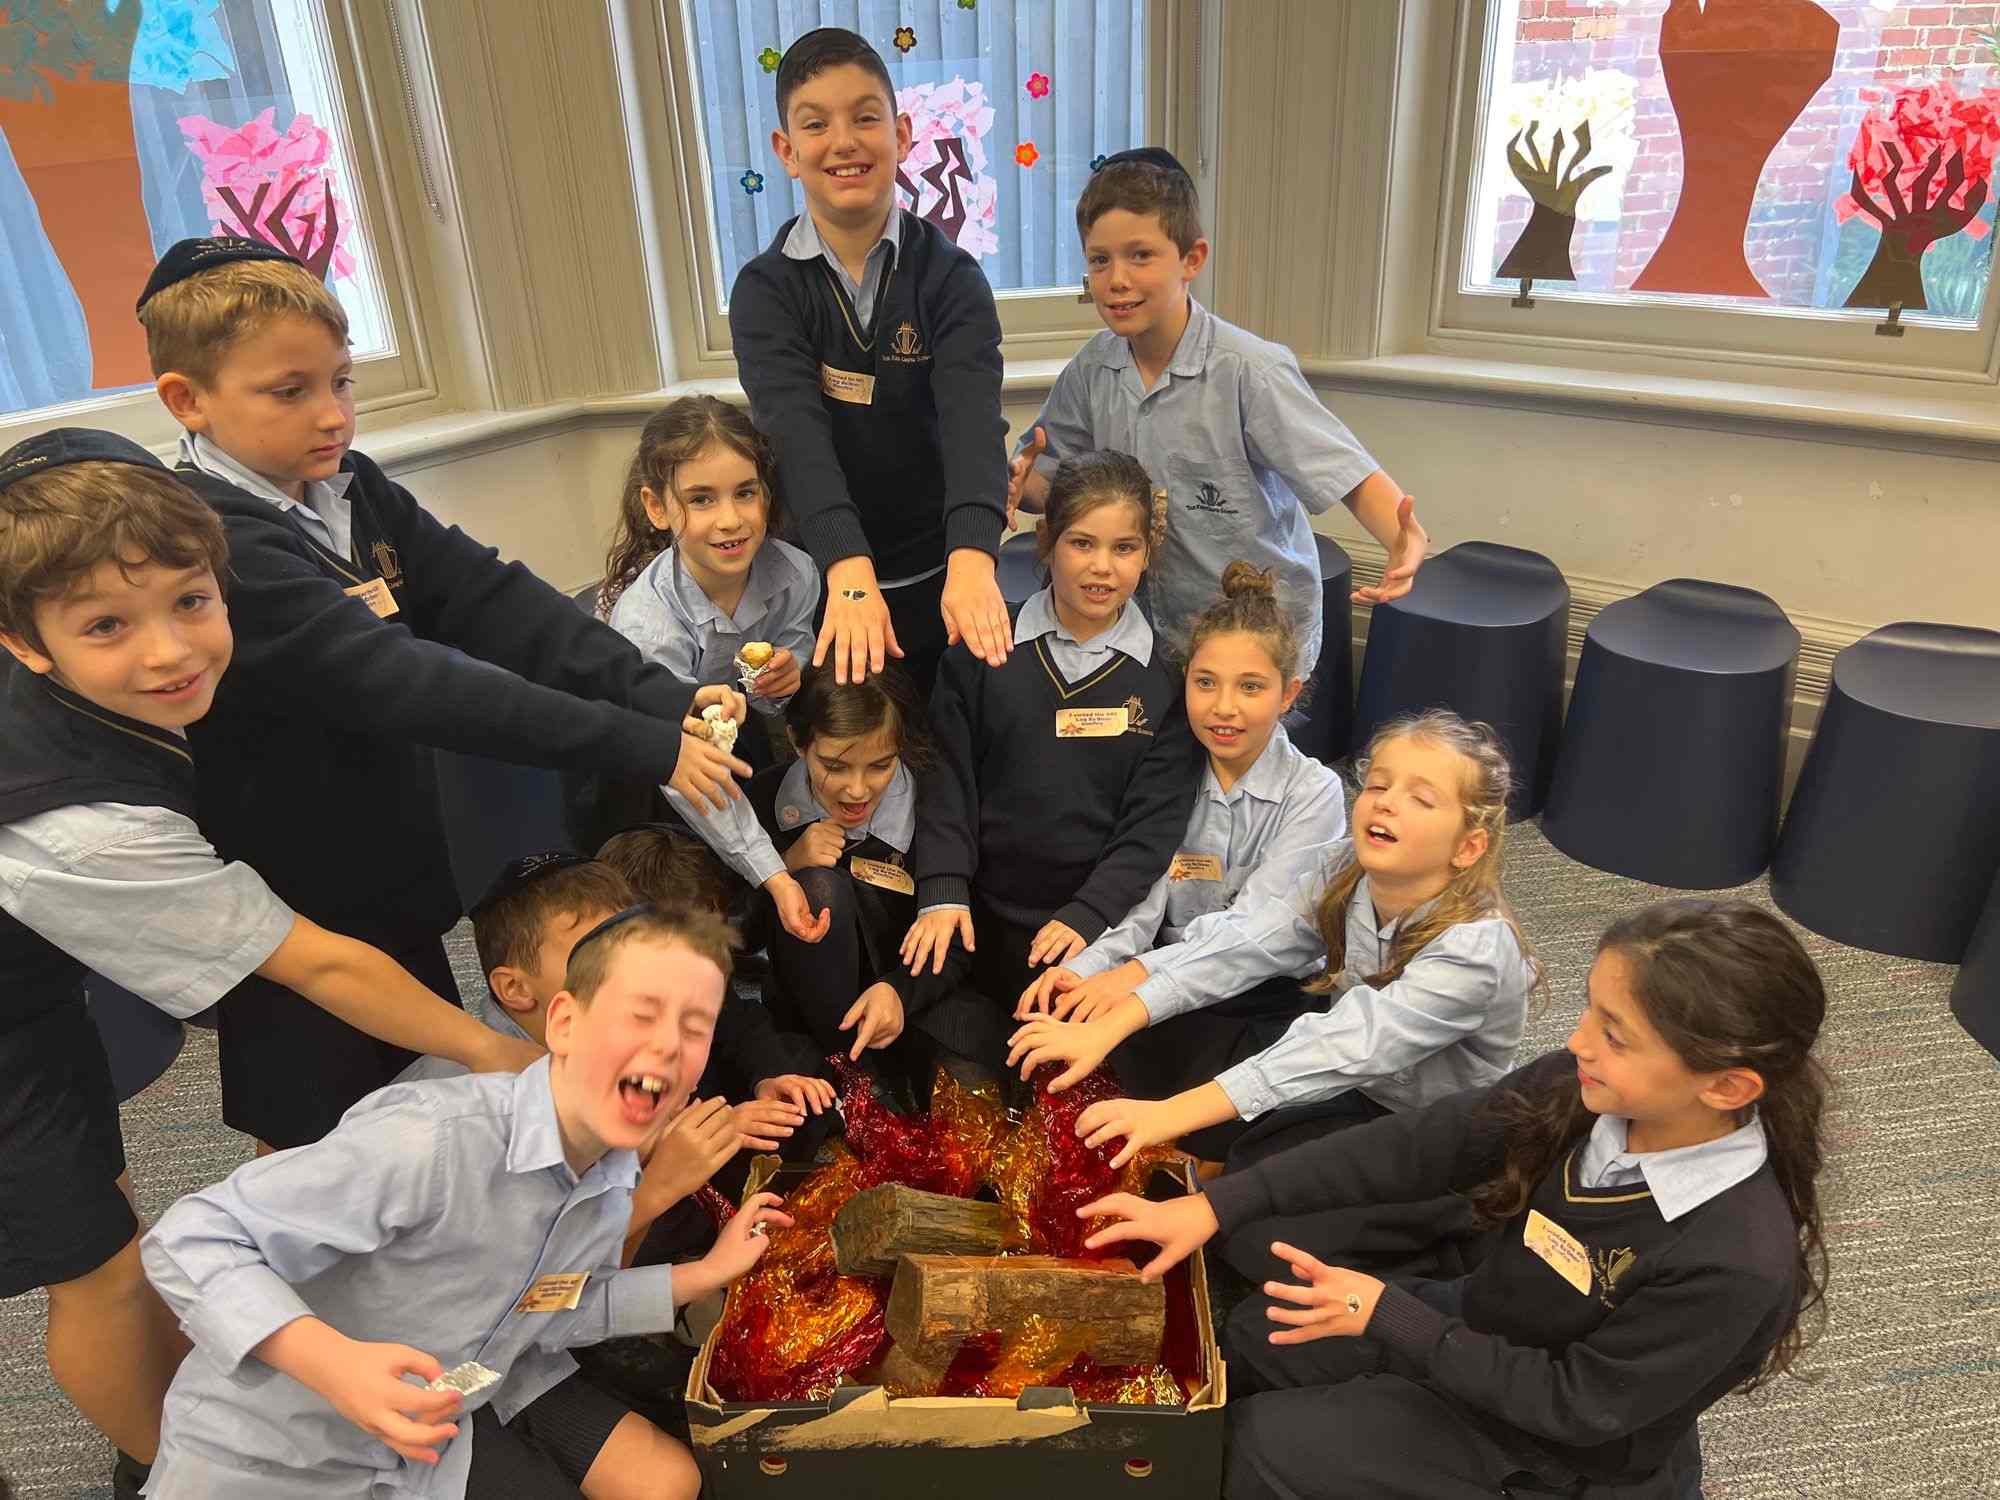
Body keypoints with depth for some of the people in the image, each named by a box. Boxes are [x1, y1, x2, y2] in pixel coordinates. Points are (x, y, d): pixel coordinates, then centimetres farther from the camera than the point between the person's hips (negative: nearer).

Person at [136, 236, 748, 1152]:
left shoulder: (355, 494, 0)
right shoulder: (214, 544, -25)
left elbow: (493, 602, -10)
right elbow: (404, 685, -35)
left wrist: (663, 697, -24)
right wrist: (642, 745, -38)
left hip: (395, 890, 7)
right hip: (299, 930, -7)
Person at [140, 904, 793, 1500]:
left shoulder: (617, 1168, -12)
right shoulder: (431, 1140, -36)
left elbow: (548, 1310, 2)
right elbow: (190, 1240, -30)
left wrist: (704, 1274, -4)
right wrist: (334, 1363, -43)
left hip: (458, 1400, 6)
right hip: (283, 1442, -6)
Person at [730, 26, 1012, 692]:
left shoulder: (951, 276, -8)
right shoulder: (766, 289, -7)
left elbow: (972, 418, -24)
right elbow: (796, 433, -24)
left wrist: (971, 561, -43)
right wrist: (850, 573, -41)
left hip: (942, 579, 0)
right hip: (824, 582, 0)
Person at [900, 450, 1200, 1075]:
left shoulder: (1165, 679, 1)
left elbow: (1154, 822, -4)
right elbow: (947, 774, 0)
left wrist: (1086, 916, -17)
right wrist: (942, 891, -13)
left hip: (1090, 921, -1)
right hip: (977, 907, 1)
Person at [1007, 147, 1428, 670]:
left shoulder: (1248, 370, -21)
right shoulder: (1091, 370, -6)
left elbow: (1352, 476, -21)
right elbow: (1049, 478, 7)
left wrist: (1403, 541, -40)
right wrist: (1019, 484, -16)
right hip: (1148, 630, 4)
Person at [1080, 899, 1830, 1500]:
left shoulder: (1741, 1261, -34)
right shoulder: (1581, 1088, -19)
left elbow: (1575, 1405, -25)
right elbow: (1418, 1146, -15)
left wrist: (1385, 1317, -25)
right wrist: (1218, 1204, -20)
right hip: (1484, 1328, 6)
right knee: (1248, 1337, 8)